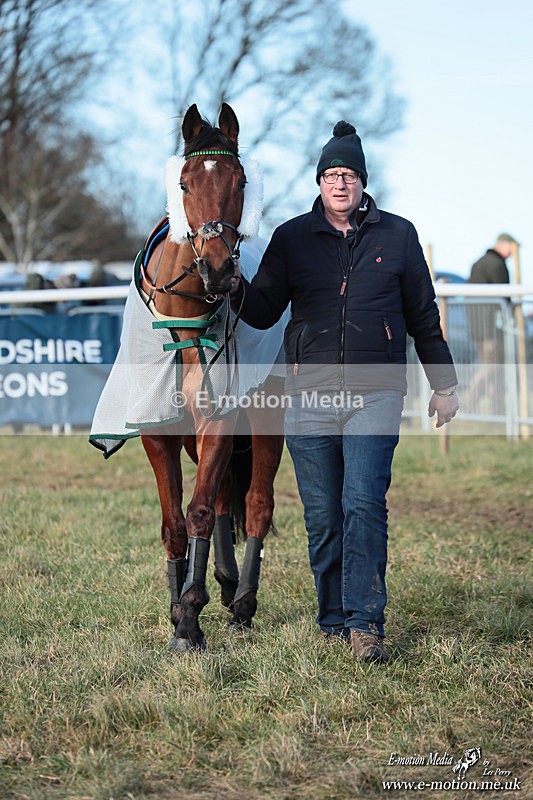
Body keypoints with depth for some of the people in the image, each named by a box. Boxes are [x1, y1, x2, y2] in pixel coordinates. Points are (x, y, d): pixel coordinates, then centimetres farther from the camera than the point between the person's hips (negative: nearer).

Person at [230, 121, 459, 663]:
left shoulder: (397, 235, 6)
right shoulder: (291, 238, 7)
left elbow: (423, 317, 12)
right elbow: (264, 313, 5)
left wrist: (444, 384, 12)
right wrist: (235, 287, -16)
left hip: (374, 394, -1)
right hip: (309, 395, 2)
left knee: (364, 504, -13)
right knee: (321, 517, 4)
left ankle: (365, 623, -11)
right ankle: (334, 620, 15)